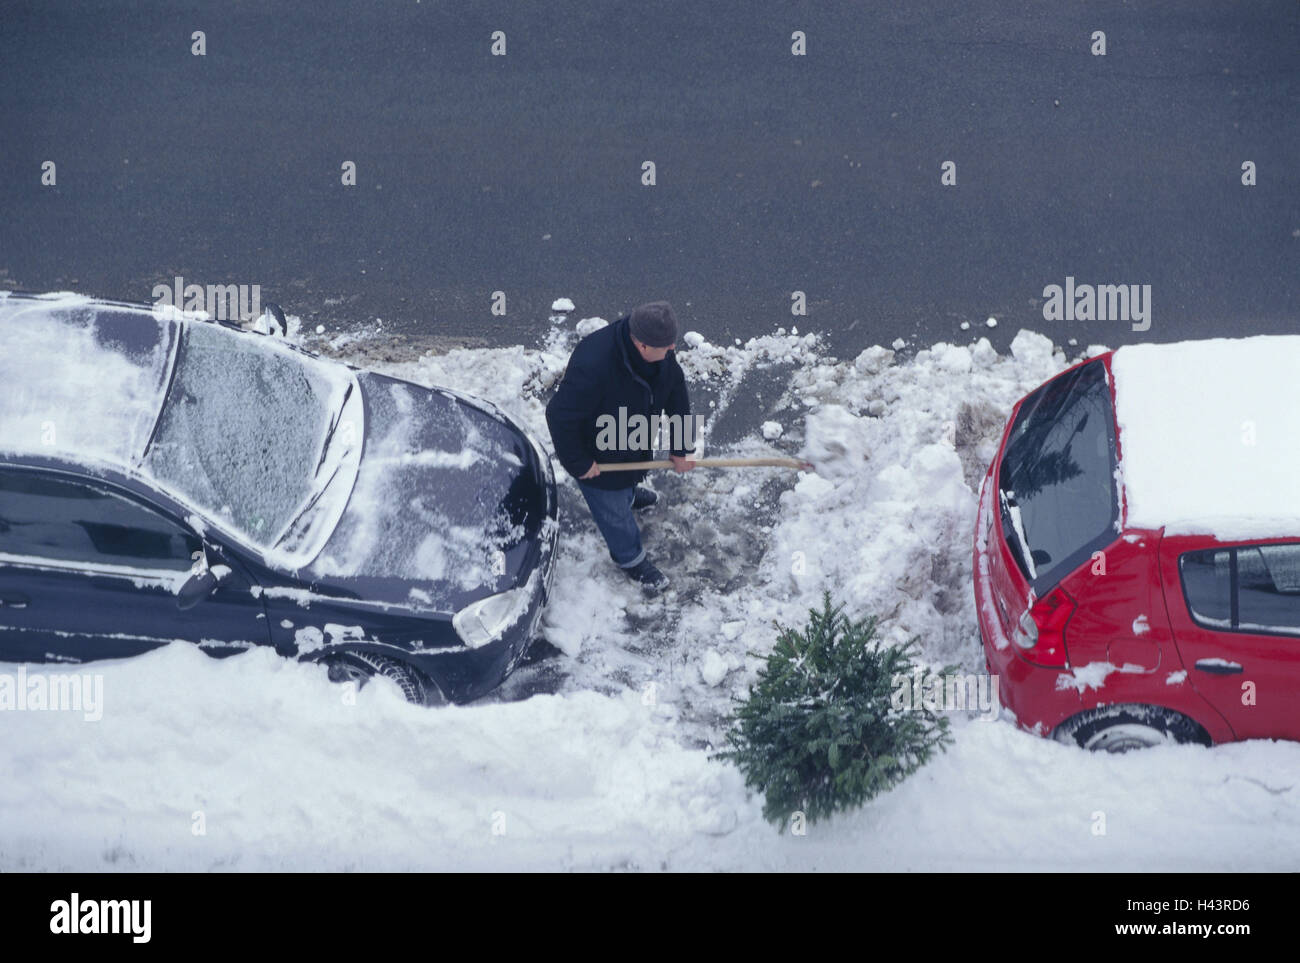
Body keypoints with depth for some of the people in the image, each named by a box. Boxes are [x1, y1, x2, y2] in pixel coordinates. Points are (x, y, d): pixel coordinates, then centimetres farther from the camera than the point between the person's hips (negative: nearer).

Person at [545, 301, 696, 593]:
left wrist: (681, 448, -5)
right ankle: (630, 558, 48)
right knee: (614, 511, 20)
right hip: (597, 457, -6)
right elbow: (560, 417, -35)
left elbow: (675, 393, -8)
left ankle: (629, 492, 75)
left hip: (635, 442, 6)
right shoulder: (593, 367, -47)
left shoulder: (662, 350, -25)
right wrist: (578, 464, -22)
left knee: (631, 478, 39)